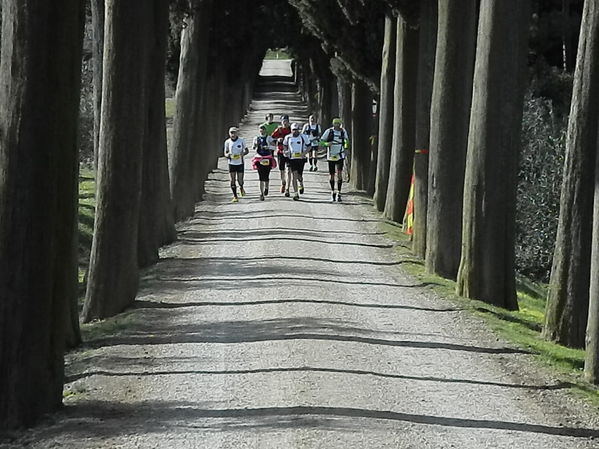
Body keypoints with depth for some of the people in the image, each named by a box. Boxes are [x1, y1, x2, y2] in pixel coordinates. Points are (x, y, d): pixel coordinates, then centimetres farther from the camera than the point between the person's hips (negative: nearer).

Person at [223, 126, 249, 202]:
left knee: (240, 179, -1)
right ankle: (235, 196, 5)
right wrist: (227, 155, -18)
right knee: (232, 180, -3)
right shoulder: (227, 142, -1)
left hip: (240, 163, -1)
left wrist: (243, 153, -17)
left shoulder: (241, 141, -4)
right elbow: (225, 153, 6)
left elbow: (247, 150, 5)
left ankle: (241, 188, 35)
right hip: (231, 163, 1)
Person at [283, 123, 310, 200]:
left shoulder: (303, 137, 0)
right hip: (292, 159, 0)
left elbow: (309, 146, 8)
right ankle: (296, 194, -6)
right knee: (294, 175, -9)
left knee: (299, 176, 2)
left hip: (301, 158, 0)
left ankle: (301, 185, 40)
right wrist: (286, 151, -1)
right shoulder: (287, 137, 4)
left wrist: (305, 152, -10)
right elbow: (284, 145, 20)